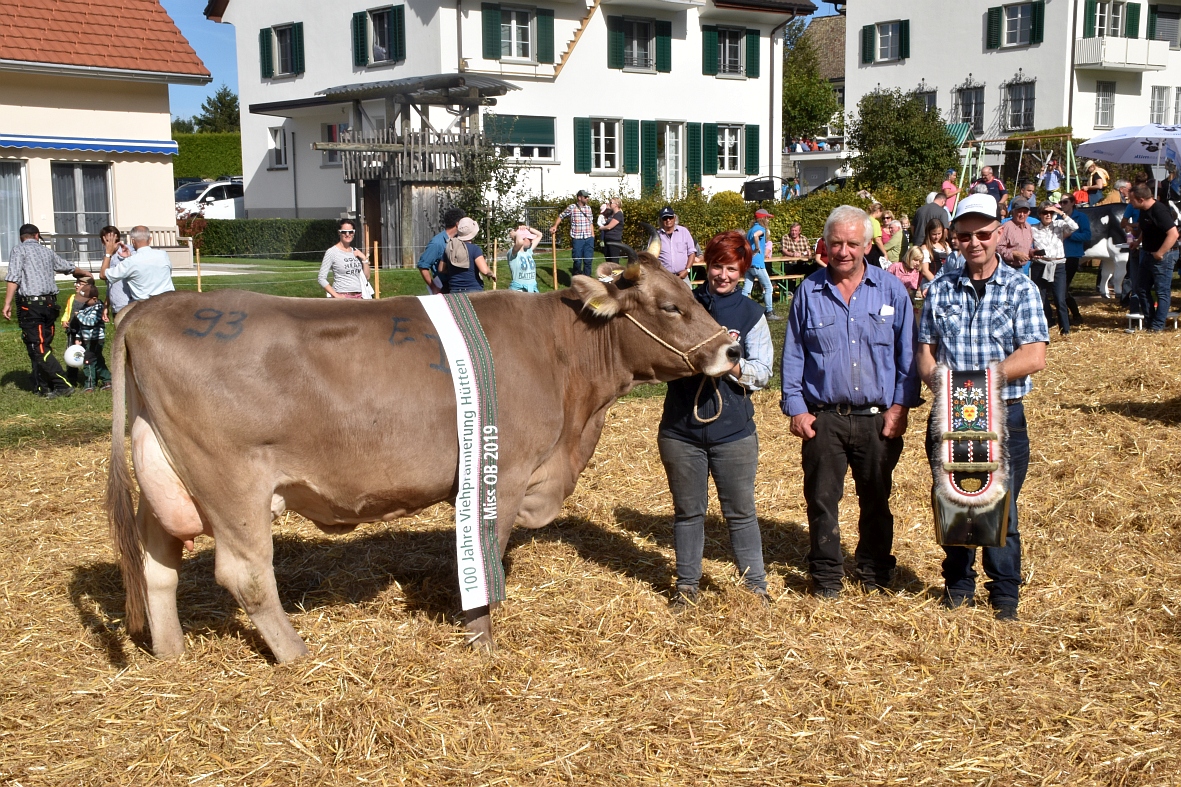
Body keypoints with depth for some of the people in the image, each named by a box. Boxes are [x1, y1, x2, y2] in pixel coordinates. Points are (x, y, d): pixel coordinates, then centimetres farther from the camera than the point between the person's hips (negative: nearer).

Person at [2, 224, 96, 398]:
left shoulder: (18, 250, 0)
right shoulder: (46, 252, 17)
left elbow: (13, 278, -13)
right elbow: (69, 267, 33)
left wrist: (7, 303, -14)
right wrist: (84, 273, 53)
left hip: (30, 304, -6)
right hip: (49, 303, 6)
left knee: (37, 348, -6)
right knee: (43, 346, 13)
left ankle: (62, 385, -14)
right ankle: (42, 387, 15)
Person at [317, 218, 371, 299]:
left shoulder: (356, 252, 14)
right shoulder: (332, 252, -2)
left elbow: (367, 277, 17)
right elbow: (321, 278, -6)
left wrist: (364, 259, 3)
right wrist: (336, 295, -13)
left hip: (358, 296, 5)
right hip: (342, 297, -5)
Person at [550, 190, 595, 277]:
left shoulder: (588, 208, 11)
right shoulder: (571, 207, -3)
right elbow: (561, 216, 7)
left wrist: (593, 236, 12)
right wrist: (555, 226, -4)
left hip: (589, 239, 4)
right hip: (577, 239, -4)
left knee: (588, 260, 3)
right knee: (577, 261, 1)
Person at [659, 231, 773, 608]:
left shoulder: (751, 314, 2)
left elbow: (763, 371, -3)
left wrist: (731, 365, -21)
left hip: (734, 432, -1)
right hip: (680, 428, 1)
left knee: (740, 511, 7)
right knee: (687, 511, 12)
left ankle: (755, 584, 21)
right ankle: (687, 584, 25)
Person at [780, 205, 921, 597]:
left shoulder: (891, 290, 1)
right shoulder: (809, 292, 2)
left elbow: (908, 354, 3)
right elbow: (793, 355, 5)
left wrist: (901, 405, -4)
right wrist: (795, 407, -1)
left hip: (879, 418, 0)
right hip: (823, 419, 0)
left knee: (876, 499, 13)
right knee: (821, 500, 5)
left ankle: (875, 571, 30)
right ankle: (826, 575, 20)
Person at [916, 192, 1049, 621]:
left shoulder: (1021, 289, -2)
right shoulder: (940, 290, 7)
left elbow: (1034, 356, -11)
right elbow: (925, 351, 6)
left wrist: (978, 377, -19)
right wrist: (939, 380, -15)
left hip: (1003, 416, -3)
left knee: (1000, 509, 4)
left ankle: (1005, 593, 21)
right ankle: (958, 585, 29)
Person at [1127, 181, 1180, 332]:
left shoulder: (1160, 211, -23)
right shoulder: (1144, 210, 5)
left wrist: (1160, 253, -25)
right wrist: (1138, 242, 14)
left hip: (1163, 256, -10)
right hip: (1148, 254, 10)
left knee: (1162, 291, 0)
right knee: (1140, 288, 15)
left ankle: (1157, 325, 4)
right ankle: (1149, 319, 25)